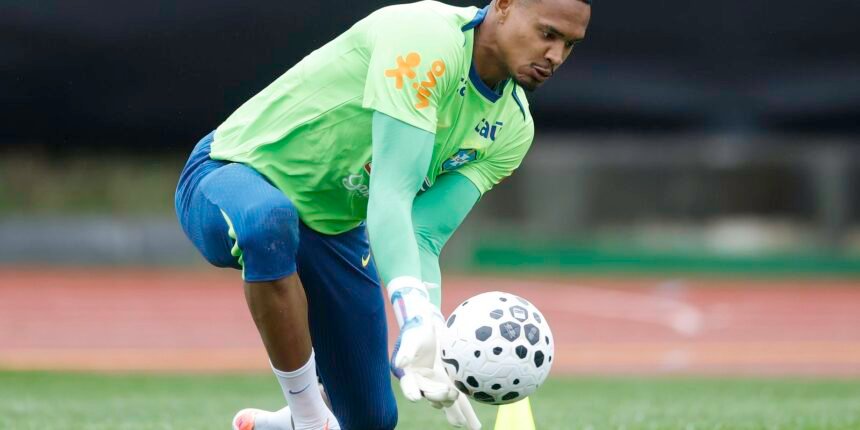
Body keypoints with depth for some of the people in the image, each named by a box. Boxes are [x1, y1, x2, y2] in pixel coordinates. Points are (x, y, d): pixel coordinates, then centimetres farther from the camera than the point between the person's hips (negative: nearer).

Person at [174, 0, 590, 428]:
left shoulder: (512, 127, -5)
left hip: (336, 228, 8)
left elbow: (422, 238, -14)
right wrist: (417, 318, -52)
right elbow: (389, 197, -38)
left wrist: (428, 337, -34)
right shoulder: (427, 40, -30)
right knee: (270, 220, -44)